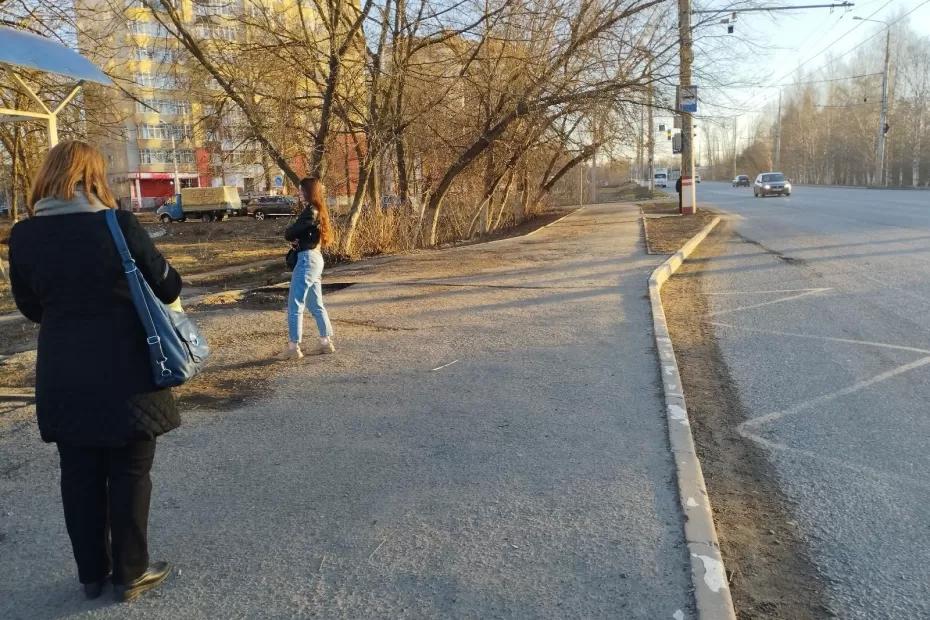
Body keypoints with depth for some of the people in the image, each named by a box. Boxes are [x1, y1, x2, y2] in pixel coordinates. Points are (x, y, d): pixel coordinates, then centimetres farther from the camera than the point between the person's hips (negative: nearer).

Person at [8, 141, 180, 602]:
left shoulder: (23, 236, -3)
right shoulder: (119, 225, -13)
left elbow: (30, 307, 9)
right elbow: (168, 288, -4)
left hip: (63, 378, 4)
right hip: (125, 375, -3)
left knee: (79, 477, 16)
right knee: (129, 474, 11)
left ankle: (92, 574, 29)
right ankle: (130, 573, 22)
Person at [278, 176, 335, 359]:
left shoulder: (310, 211, -15)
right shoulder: (318, 211, 15)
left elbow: (289, 233, -14)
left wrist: (292, 235, 7)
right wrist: (298, 238, -4)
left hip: (307, 259, -10)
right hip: (316, 258, 10)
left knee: (295, 305, -5)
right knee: (316, 305, 15)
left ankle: (294, 348, -1)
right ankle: (326, 342, 20)